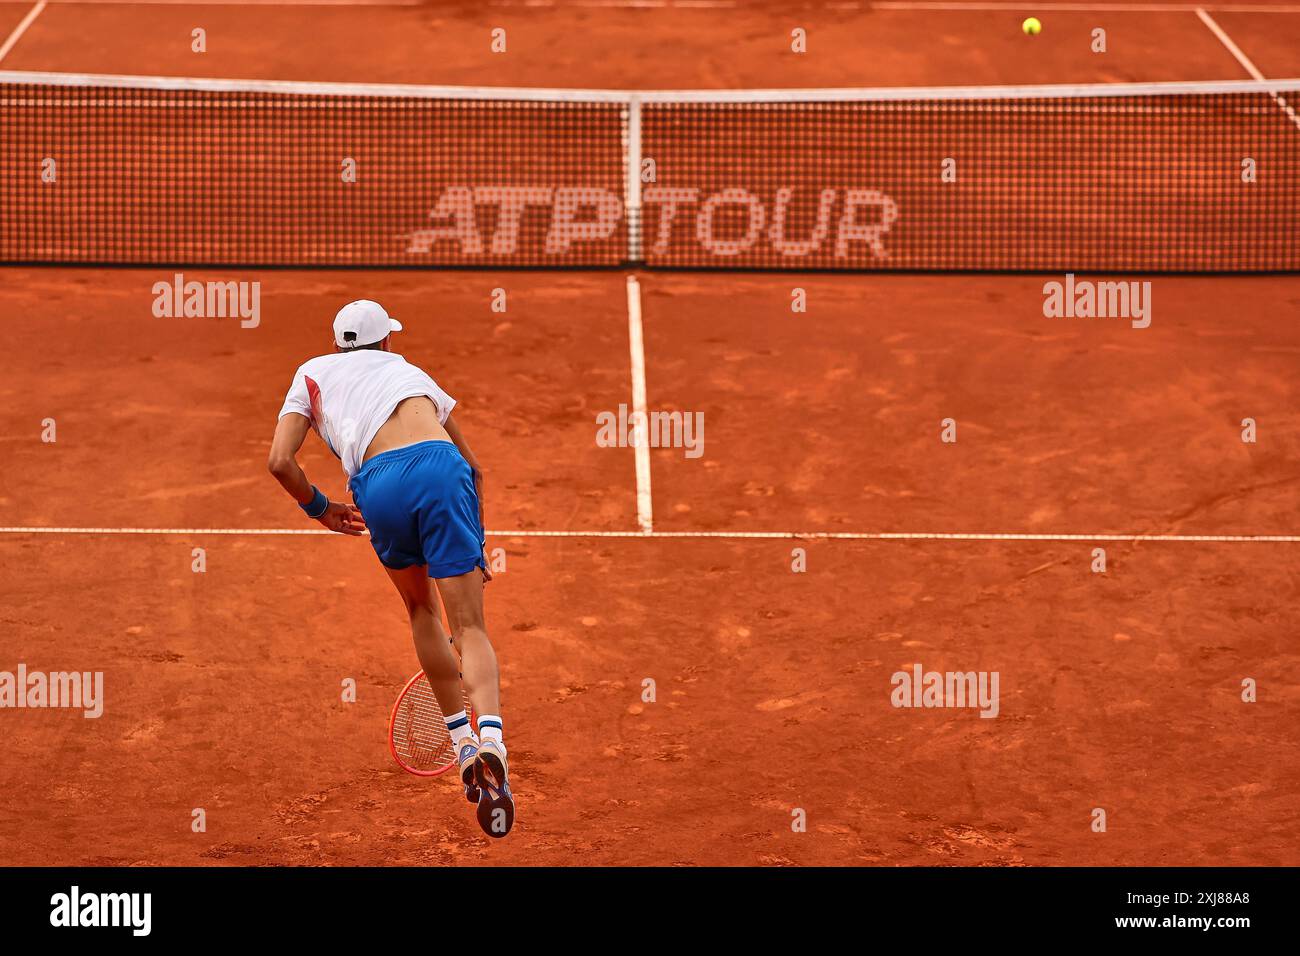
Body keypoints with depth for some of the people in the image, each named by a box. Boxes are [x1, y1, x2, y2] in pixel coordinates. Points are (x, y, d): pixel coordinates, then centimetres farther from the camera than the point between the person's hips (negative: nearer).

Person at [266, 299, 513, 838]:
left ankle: (463, 746, 22)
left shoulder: (313, 373, 30)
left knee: (422, 609, 26)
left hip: (380, 482, 0)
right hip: (441, 467, 1)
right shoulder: (409, 371, 36)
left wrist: (318, 507, 31)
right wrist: (473, 544, 45)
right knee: (469, 627, -2)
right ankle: (490, 741, -28)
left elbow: (280, 461, 14)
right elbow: (473, 467, 37)